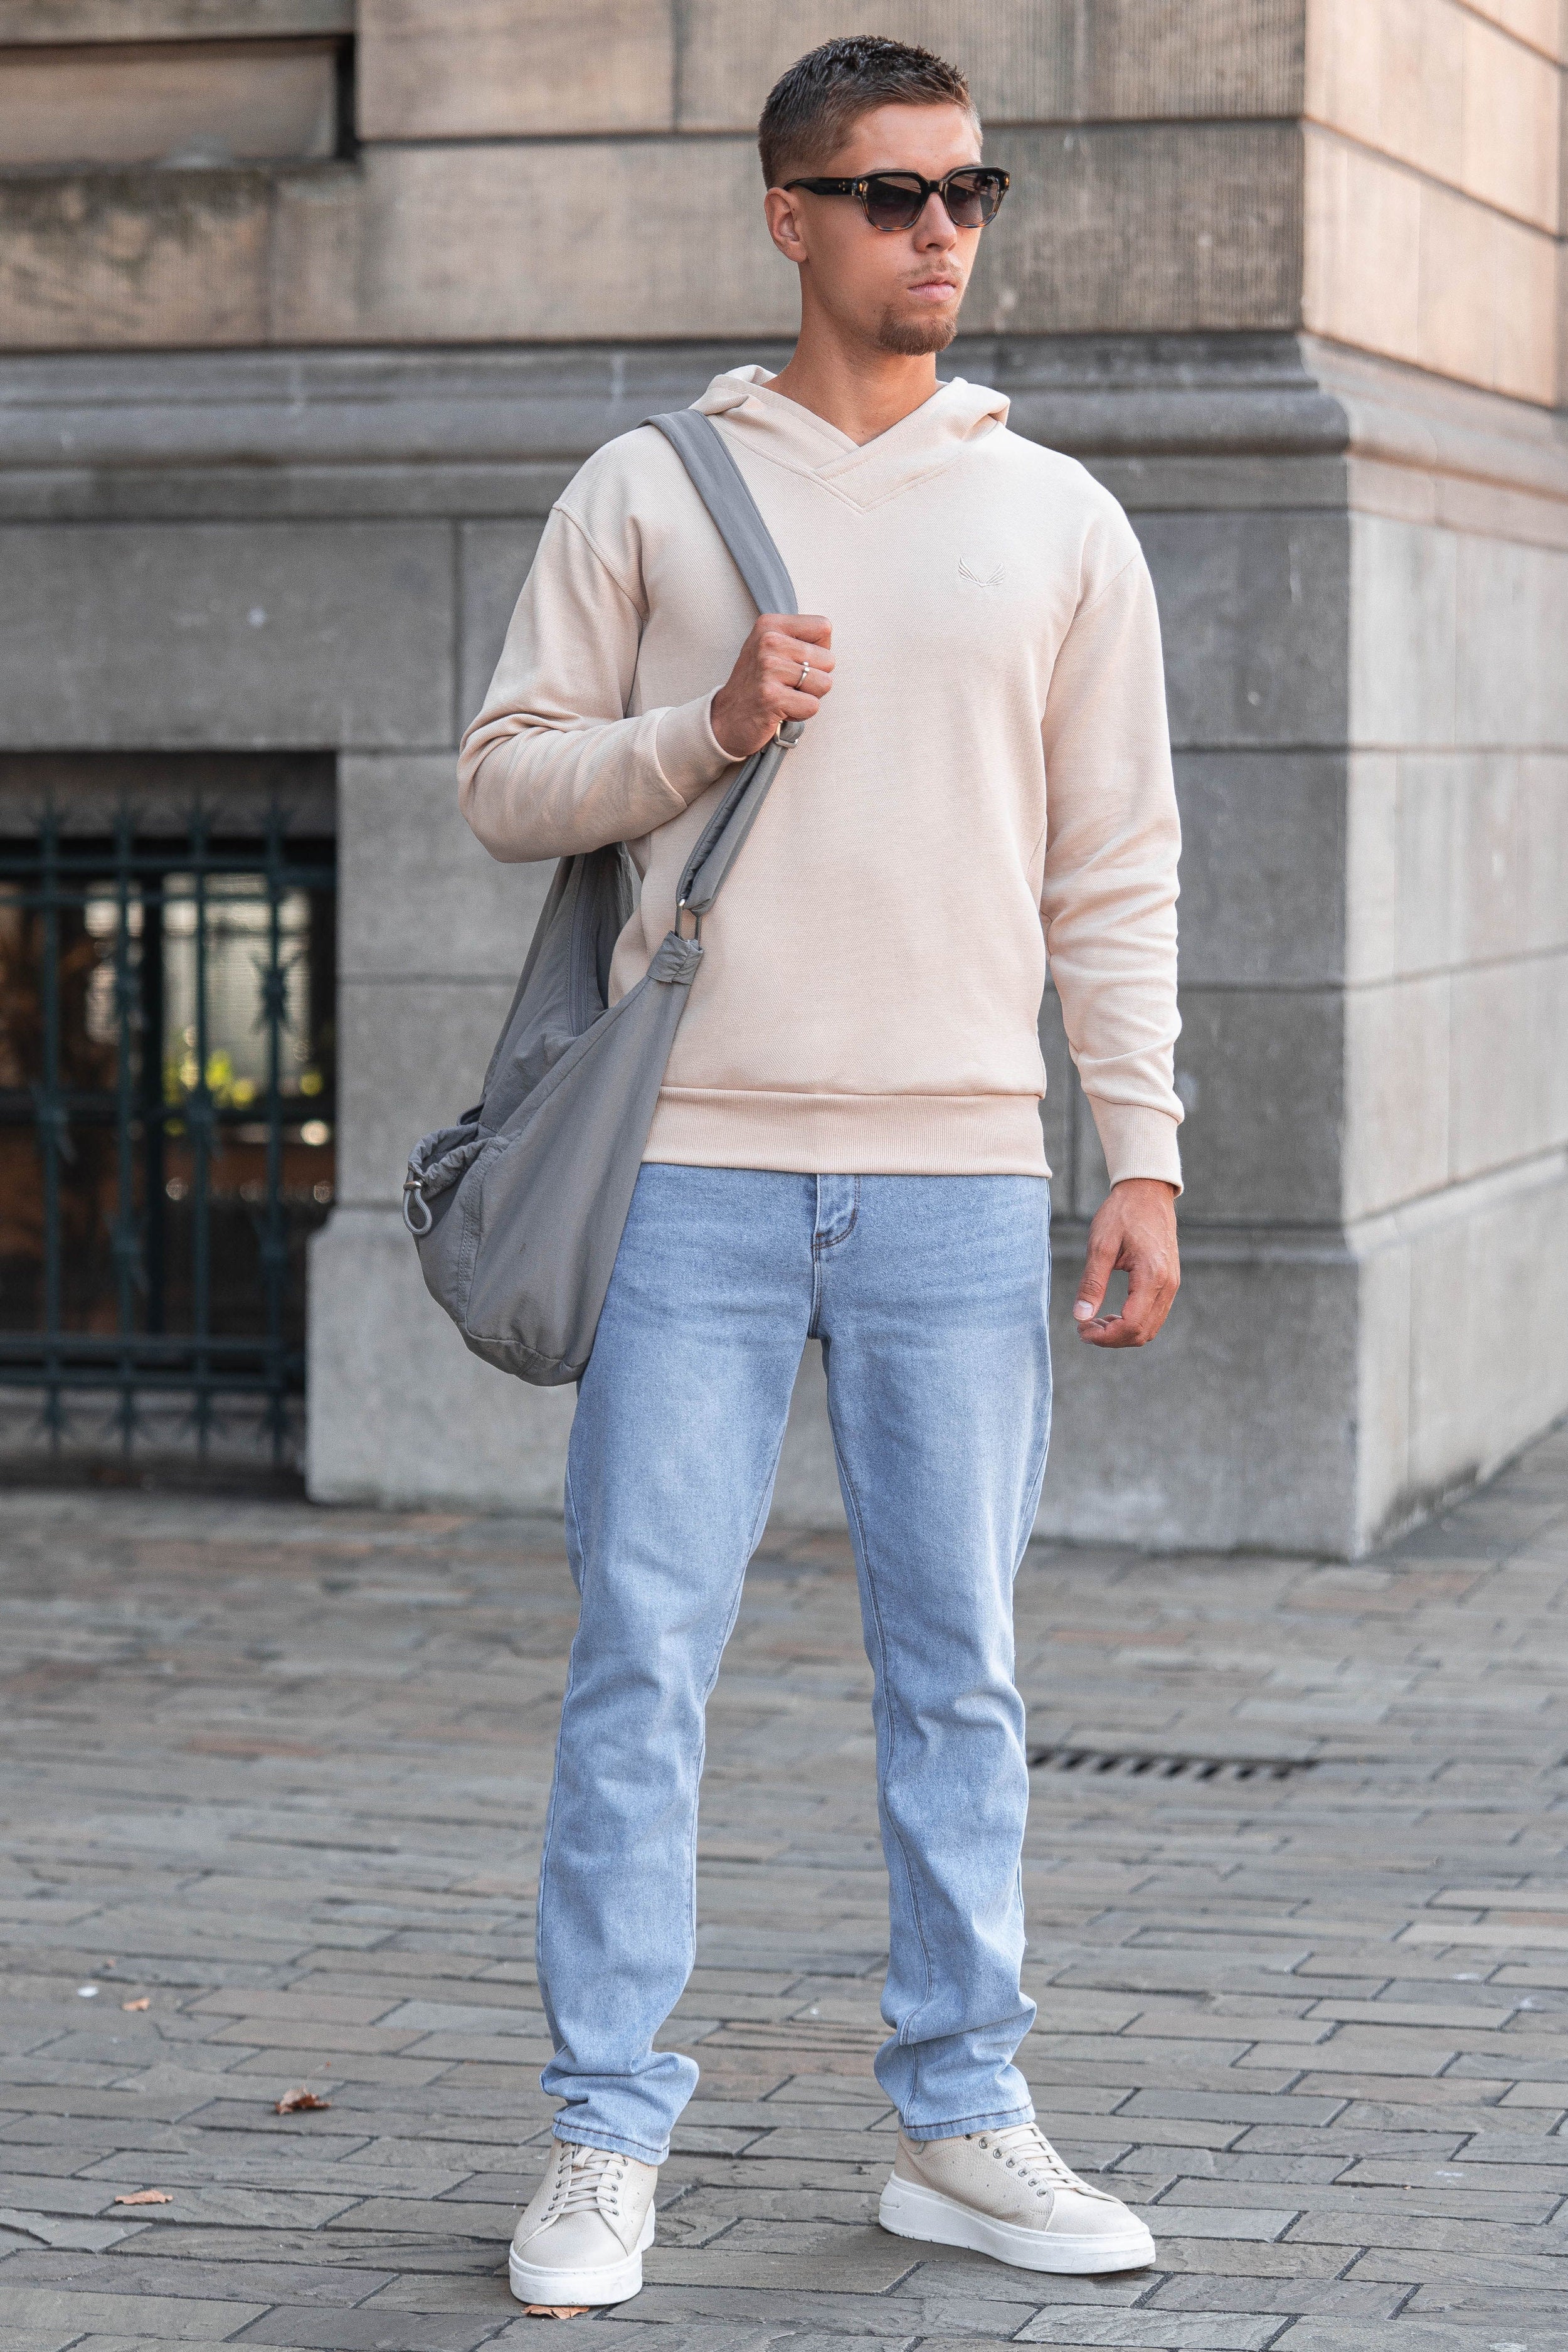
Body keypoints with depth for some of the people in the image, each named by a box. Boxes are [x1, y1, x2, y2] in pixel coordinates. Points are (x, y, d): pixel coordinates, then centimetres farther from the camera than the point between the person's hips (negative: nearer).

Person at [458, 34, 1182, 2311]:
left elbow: (1115, 865, 9)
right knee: (642, 1655, -1)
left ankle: (965, 2123, 16)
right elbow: (506, 777, 6)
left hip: (961, 1180, 1)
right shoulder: (646, 491, 6)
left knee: (959, 1672, 6)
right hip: (697, 1165, -1)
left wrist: (1147, 1157, 3)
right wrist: (706, 728, -11)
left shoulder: (1057, 517, 10)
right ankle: (608, 2139, 7)